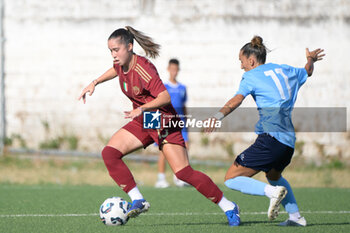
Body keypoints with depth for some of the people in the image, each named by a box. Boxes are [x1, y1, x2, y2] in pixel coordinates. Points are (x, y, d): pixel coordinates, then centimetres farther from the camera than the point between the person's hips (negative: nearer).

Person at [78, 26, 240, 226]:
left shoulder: (142, 69, -25)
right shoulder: (121, 64, 0)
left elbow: (165, 97, -30)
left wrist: (142, 109, -41)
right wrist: (94, 83, 23)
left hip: (163, 123, -8)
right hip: (142, 122, 8)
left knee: (184, 173, -13)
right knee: (109, 153, -11)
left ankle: (229, 207, -1)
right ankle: (138, 200, -7)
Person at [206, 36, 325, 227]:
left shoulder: (251, 76, 0)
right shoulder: (285, 71, 19)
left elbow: (236, 100, -19)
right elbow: (307, 72, 40)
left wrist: (218, 116, -34)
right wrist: (310, 59, 62)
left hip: (270, 137, -8)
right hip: (289, 140, 8)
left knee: (231, 179, -4)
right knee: (273, 176, 36)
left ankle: (272, 191, -22)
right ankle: (296, 216, 27)